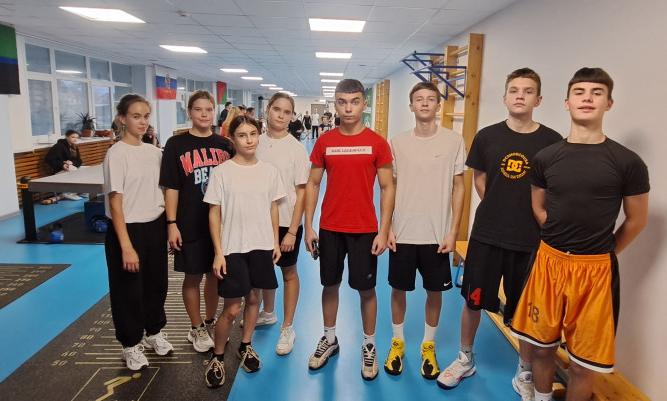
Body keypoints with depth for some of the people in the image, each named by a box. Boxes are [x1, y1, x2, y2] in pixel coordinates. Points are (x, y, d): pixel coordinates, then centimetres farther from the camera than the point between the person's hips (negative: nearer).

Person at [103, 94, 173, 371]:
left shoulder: (153, 151, 4)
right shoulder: (117, 154, -14)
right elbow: (115, 202, -16)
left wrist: (169, 225, 8)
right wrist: (126, 246, -19)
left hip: (155, 227, 6)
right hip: (128, 229, -6)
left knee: (157, 283, 18)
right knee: (129, 291, 9)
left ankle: (154, 332, 40)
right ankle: (131, 345, 28)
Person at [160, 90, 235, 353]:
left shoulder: (224, 145, 4)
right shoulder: (176, 145, -4)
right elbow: (171, 188, -5)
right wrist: (172, 224, -9)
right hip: (191, 223, -3)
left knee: (216, 273, 14)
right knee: (193, 276, 9)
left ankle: (210, 323, 34)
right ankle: (196, 329, 27)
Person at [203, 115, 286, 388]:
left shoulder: (269, 171, 2)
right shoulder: (221, 172, -7)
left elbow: (273, 208, 9)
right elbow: (214, 214, -6)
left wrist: (276, 242, 8)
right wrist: (218, 252, -9)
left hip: (261, 246, 3)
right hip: (232, 249, -3)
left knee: (253, 298, 15)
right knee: (232, 309, 0)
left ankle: (245, 346, 37)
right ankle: (217, 357, 22)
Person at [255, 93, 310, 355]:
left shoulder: (296, 149, -10)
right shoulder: (256, 143, 0)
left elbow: (302, 192, -10)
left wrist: (292, 231, -14)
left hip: (287, 222, -4)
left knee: (288, 273, 10)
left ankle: (287, 329, 25)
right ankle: (268, 313, 44)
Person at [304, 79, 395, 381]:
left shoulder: (377, 143, -4)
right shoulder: (324, 142, 1)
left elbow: (387, 188, -3)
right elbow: (312, 184, 5)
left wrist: (384, 231, -9)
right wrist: (308, 227, 0)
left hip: (365, 229, -2)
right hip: (329, 228, 2)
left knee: (366, 288, 8)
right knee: (330, 285, 14)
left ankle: (369, 346, 27)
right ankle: (330, 339, 34)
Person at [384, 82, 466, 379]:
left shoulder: (454, 141, -3)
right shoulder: (398, 142, 0)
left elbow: (458, 187, 0)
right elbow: (389, 187, 4)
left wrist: (453, 231, -5)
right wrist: (387, 227, -2)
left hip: (437, 234, 0)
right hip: (402, 233, 1)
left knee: (435, 291, 12)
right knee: (399, 289, 12)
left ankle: (428, 345, 32)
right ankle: (397, 342, 33)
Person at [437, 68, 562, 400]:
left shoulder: (552, 141, -7)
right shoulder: (487, 136, -2)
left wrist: (536, 220, 0)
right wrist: (498, 213, 4)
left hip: (531, 239, -1)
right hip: (486, 235, 2)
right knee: (473, 300, 13)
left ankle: (524, 374, 34)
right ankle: (465, 359, 36)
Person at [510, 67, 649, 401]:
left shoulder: (627, 162, -7)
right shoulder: (546, 158, 1)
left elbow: (636, 220, 4)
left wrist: (601, 253, 8)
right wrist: (561, 243, 5)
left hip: (595, 268, -2)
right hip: (549, 261, 2)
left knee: (584, 361, 9)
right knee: (542, 346, 16)